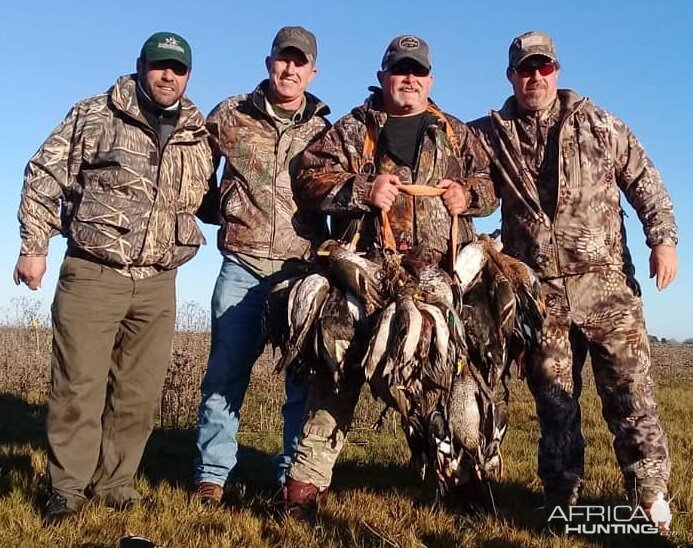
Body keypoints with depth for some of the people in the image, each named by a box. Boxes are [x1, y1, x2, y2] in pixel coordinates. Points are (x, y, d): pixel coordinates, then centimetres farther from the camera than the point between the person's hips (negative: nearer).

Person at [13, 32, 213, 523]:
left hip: (157, 283, 4)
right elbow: (45, 176, 1)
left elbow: (207, 201, 24)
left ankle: (116, 482, 23)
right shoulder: (96, 116, 1)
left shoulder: (199, 137, 11)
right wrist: (34, 246, -3)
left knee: (139, 392, 8)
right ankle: (68, 489, 13)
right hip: (92, 273, -3)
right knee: (79, 386, -1)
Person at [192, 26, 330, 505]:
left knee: (306, 377, 3)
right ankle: (211, 475, 11)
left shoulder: (324, 130, 10)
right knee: (226, 372, 1)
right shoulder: (230, 115, 8)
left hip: (304, 269, 1)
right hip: (243, 266, 0)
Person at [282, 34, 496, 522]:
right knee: (340, 370, -6)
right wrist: (362, 189, -14)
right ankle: (305, 482, -2)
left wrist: (468, 193, -1)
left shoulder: (457, 134, 21)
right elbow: (310, 178, 1)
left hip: (443, 277, 3)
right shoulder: (352, 129, 11)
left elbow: (492, 183, 21)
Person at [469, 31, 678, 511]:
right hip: (538, 291, 1)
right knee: (554, 401, 8)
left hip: (606, 282, -1)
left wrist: (663, 239, -2)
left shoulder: (598, 124, 8)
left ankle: (650, 499, 11)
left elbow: (645, 183, 8)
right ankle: (563, 500, 20)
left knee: (631, 391, -2)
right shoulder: (492, 134, 9)